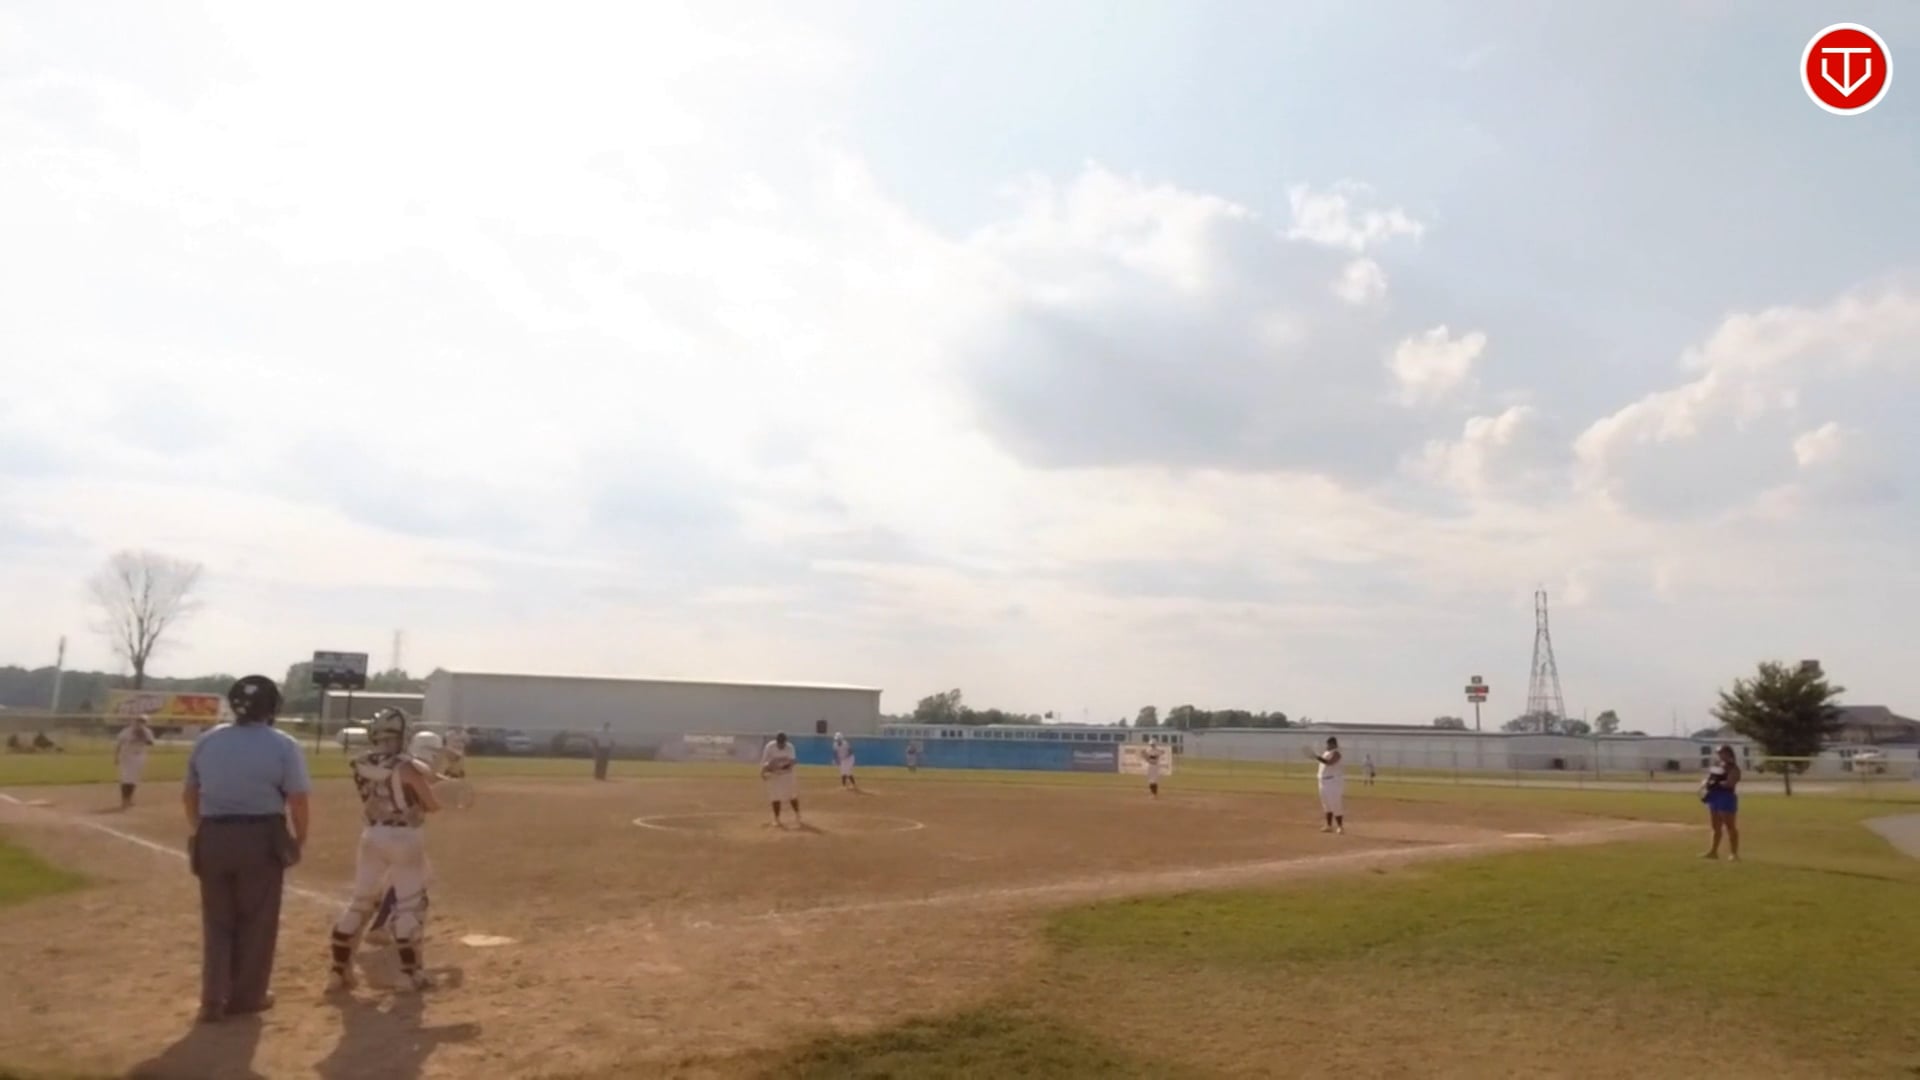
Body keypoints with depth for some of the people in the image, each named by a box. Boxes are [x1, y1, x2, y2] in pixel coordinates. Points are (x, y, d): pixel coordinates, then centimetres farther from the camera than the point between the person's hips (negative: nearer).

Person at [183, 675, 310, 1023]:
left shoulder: (208, 740, 5)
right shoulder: (283, 745, -9)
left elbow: (189, 794, 13)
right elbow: (297, 800, -12)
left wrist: (197, 831, 28)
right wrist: (299, 838, 2)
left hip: (212, 836, 4)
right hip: (261, 837, -4)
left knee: (217, 921, 14)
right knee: (256, 921, 10)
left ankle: (213, 1000, 13)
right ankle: (247, 995, 19)